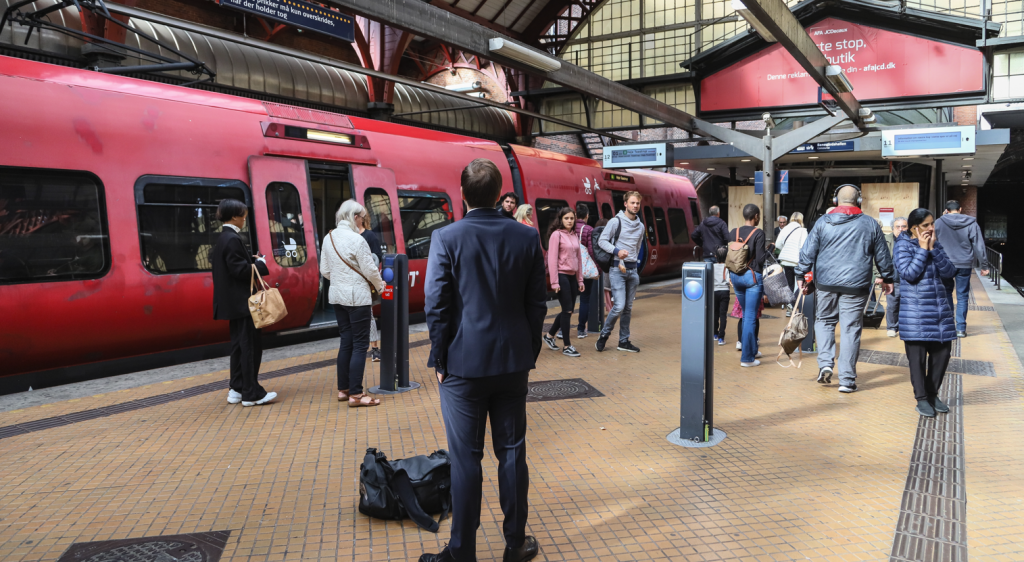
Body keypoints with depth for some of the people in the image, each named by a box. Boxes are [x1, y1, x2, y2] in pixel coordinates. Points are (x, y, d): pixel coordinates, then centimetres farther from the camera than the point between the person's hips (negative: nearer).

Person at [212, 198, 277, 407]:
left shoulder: (222, 239, 15)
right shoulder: (233, 239, -16)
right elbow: (240, 270, -22)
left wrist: (253, 261, 8)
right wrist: (260, 264, -9)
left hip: (233, 303, 10)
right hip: (240, 302, -10)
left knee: (240, 345, 15)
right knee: (250, 345, -4)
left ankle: (237, 390, 21)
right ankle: (251, 393, 0)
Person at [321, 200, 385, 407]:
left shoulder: (328, 238, 4)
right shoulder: (357, 240, -17)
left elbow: (324, 270, 9)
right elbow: (370, 270, -13)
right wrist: (380, 286, 5)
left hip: (337, 295, 7)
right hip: (357, 297, -7)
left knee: (346, 342, 15)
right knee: (360, 344, -1)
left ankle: (343, 389, 20)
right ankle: (355, 394, 0)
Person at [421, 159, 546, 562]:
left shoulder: (446, 238, -11)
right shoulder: (526, 237, -1)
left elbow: (436, 305, -10)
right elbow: (537, 303, 3)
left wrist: (440, 359, 0)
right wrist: (529, 353, 13)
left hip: (463, 364, -3)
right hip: (513, 362, 3)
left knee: (466, 459, 5)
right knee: (512, 452, 13)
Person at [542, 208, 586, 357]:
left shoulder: (575, 235, 13)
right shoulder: (556, 234, -9)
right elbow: (552, 259, -13)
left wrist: (580, 280, 14)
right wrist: (554, 282, -16)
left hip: (572, 277, 7)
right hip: (561, 276, -7)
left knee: (569, 310, 10)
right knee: (567, 310, -5)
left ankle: (549, 335, 29)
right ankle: (566, 346, 4)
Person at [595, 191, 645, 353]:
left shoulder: (640, 226, 14)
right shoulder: (616, 221, -6)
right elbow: (602, 241, -7)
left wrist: (633, 263, 10)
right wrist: (617, 251, -20)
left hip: (632, 270, 6)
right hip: (617, 269, -6)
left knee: (628, 308, 8)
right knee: (619, 306, -14)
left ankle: (624, 341, 16)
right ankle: (604, 335, 6)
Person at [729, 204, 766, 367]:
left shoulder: (733, 232, 5)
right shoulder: (758, 233, -10)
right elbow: (760, 258, -13)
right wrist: (767, 251, 5)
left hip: (735, 275, 6)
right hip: (752, 276, -6)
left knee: (747, 314, 20)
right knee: (751, 317, -2)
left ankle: (752, 350, 30)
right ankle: (747, 358, 0)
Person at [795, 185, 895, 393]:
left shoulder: (823, 222, 1)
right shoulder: (870, 224, 5)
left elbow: (808, 252, 0)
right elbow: (882, 255, 13)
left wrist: (801, 275, 8)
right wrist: (887, 278, 25)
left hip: (826, 283, 0)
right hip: (856, 285, 0)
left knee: (824, 321, 18)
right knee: (851, 329, 3)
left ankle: (825, 363, 1)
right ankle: (847, 379, 5)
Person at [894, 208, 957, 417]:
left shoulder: (935, 245, 12)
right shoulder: (903, 246, -4)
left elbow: (950, 272, 0)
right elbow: (909, 273, -17)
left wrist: (933, 249, -8)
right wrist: (922, 249, -12)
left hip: (940, 307, 6)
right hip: (915, 310, -6)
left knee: (942, 351, 7)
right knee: (917, 354, -2)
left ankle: (933, 394, 21)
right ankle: (921, 398, 7)